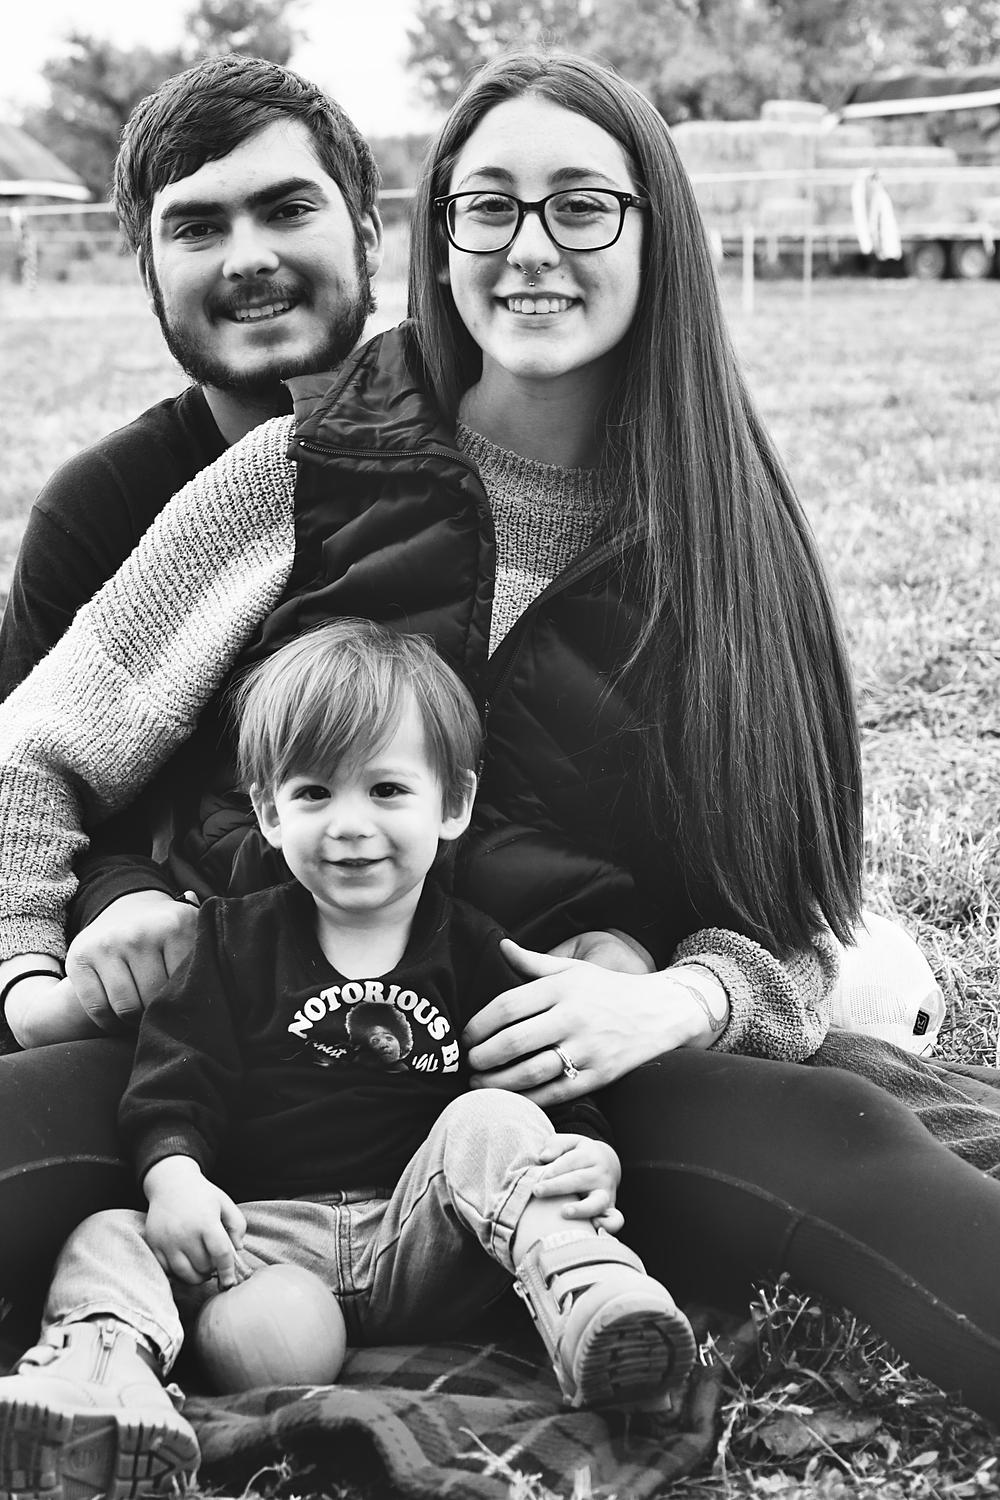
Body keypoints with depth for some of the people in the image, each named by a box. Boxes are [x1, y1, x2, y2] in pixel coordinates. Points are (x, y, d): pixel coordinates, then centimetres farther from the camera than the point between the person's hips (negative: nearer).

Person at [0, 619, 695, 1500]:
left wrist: (592, 1161, -19)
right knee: (108, 1239, -21)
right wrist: (173, 1172, -17)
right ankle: (98, 1366, -52)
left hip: (418, 1244, -1)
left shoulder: (477, 954, 10)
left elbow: (564, 1091, 4)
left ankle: (594, 1301, -42)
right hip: (256, 1235, 1)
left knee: (492, 1122, -24)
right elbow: (172, 1084, 5)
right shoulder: (236, 941, 12)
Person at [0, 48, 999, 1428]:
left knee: (836, 1145, -32)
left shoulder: (729, 537, 9)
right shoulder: (306, 471, 5)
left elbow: (793, 913, 8)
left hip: (569, 1074, 0)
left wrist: (676, 1000, -13)